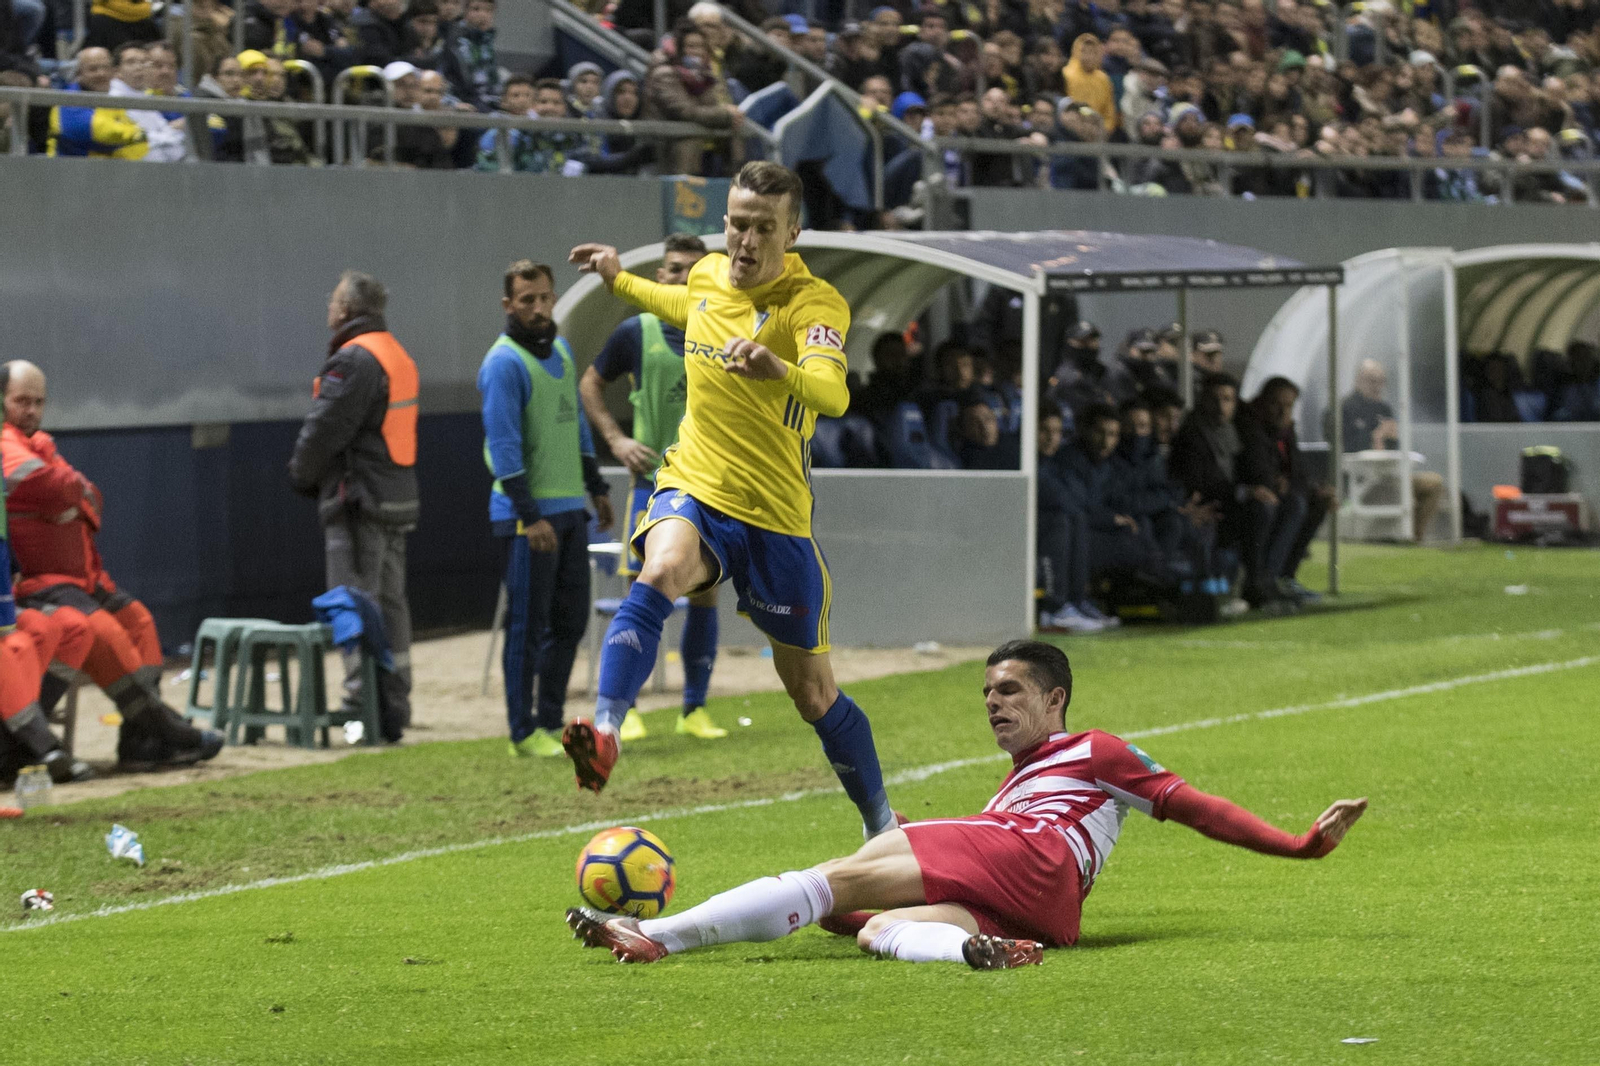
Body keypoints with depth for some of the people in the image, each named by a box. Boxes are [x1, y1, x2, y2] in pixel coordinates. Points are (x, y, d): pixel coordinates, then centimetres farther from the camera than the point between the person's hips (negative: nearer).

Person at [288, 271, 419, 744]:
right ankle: (394, 710, 15)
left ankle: (366, 702, -10)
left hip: (357, 500, -10)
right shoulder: (399, 357, 15)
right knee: (390, 603, 12)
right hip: (399, 497, 10)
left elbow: (324, 431, -17)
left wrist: (302, 475, 1)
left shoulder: (353, 361, -16)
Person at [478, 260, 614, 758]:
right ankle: (525, 734, 1)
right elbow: (503, 444, -18)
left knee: (570, 621, 11)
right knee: (528, 625, -4)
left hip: (570, 510, 8)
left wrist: (595, 488, 23)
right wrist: (529, 515, -22)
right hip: (528, 514, -8)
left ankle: (551, 722, 19)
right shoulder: (504, 362, -12)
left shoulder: (561, 350, 15)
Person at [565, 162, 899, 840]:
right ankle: (603, 735, -47)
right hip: (693, 491, 3)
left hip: (776, 517, -2)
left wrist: (780, 372, -56)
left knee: (813, 694, 8)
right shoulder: (708, 275, 3)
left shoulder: (815, 303, -15)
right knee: (661, 573, -35)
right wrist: (620, 281, 32)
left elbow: (832, 394, -36)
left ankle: (882, 826, 30)